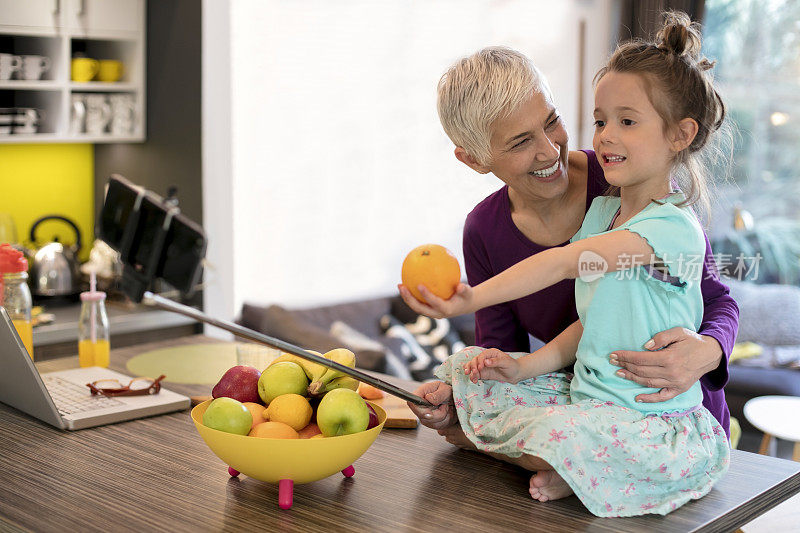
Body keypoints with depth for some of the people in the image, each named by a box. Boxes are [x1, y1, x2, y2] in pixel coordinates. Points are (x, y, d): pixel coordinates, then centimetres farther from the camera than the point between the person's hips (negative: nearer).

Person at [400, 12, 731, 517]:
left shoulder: (673, 227, -19)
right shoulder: (601, 211, 9)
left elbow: (565, 262, -31)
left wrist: (473, 298, -38)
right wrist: (528, 366, -1)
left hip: (654, 423, -8)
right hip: (588, 398, 9)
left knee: (559, 436, -37)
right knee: (466, 371, 1)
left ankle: (566, 472, -2)